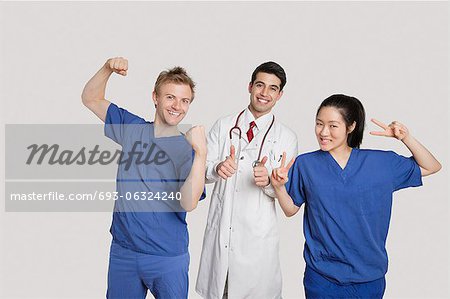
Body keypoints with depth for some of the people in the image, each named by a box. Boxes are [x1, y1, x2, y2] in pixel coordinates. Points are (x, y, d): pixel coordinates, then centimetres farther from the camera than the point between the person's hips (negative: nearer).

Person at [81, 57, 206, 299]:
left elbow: (188, 203, -23)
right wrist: (108, 68, -10)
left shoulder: (188, 149, -9)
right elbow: (90, 99, 8)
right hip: (122, 251, 3)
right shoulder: (132, 128, 2)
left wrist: (201, 153, -33)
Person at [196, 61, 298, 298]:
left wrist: (268, 180, -23)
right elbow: (202, 170, 1)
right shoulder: (223, 126, 7)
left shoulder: (286, 137, 2)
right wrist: (218, 169, -22)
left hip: (258, 235, -1)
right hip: (219, 228, 1)